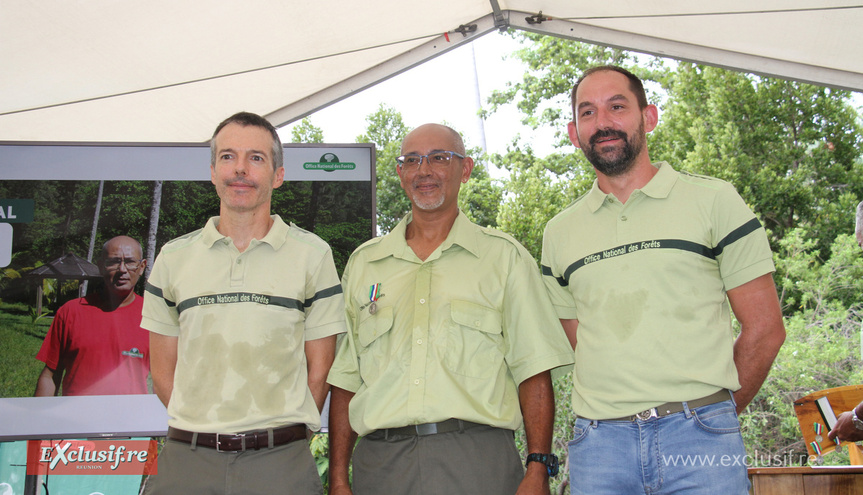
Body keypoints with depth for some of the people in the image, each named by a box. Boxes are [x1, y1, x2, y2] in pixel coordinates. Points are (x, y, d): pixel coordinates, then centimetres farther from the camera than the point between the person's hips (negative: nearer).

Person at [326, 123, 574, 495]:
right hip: (381, 462, 2)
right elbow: (345, 379, 12)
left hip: (476, 463, -2)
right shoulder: (363, 263, 13)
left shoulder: (504, 256, 6)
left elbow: (533, 371, 0)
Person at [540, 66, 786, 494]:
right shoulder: (558, 233, 11)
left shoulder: (713, 201, 2)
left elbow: (765, 329, 2)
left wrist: (711, 412, 3)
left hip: (698, 432, -2)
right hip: (598, 439, 3)